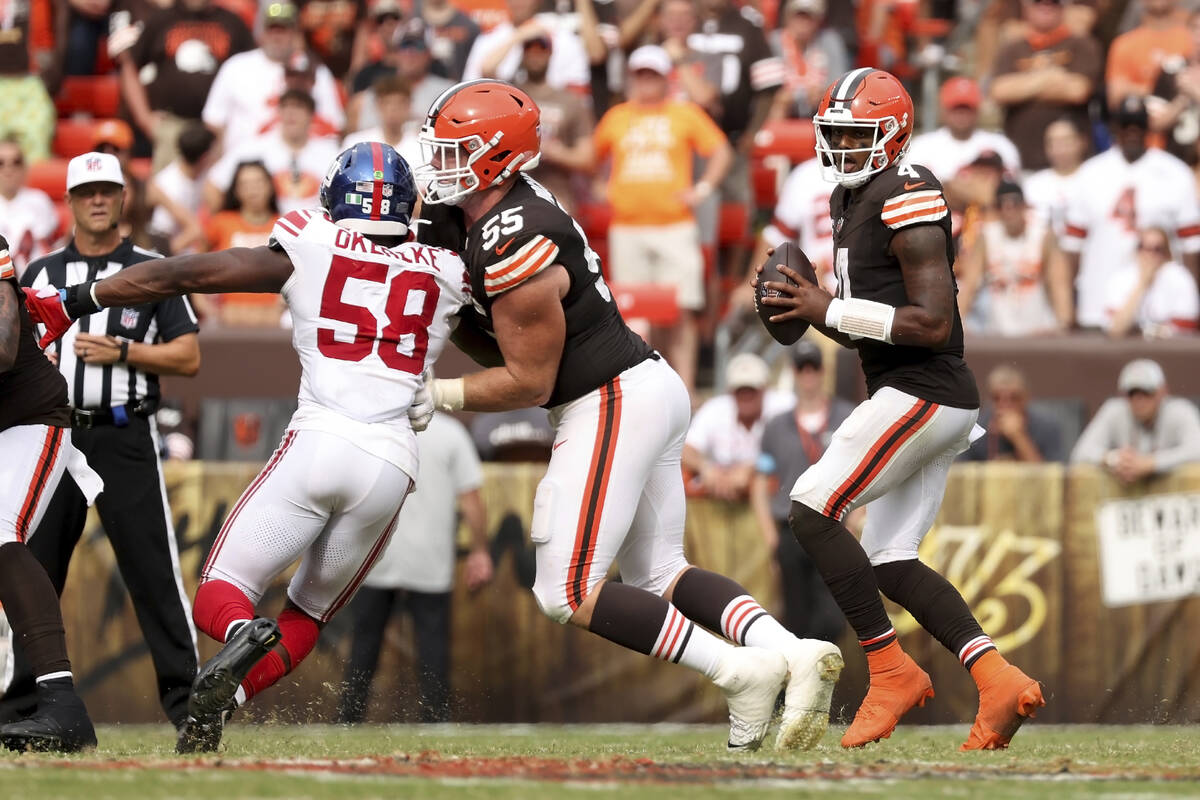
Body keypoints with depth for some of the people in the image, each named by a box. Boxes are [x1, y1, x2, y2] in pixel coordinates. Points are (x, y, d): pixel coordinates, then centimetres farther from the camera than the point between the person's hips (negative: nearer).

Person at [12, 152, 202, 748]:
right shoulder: (40, 274, 13)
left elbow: (188, 358, 1)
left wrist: (121, 351, -12)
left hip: (125, 437, -3)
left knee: (153, 567, -10)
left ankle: (186, 700, -8)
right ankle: (23, 703, 10)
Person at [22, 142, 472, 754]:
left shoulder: (309, 250, 7)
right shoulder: (444, 273, 15)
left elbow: (187, 274, 4)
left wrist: (74, 302, 10)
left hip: (317, 444, -3)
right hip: (393, 466, 3)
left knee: (219, 596, 5)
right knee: (307, 616, 21)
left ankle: (241, 636, -33)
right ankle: (218, 708, -4)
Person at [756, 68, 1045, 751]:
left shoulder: (906, 198, -14)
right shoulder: (854, 202, 17)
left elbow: (932, 324, -22)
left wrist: (829, 311, -19)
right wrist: (810, 310, 5)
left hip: (924, 393, -10)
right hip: (921, 397, 10)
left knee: (812, 511, -11)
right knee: (890, 563, 9)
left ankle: (891, 670, -6)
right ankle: (1000, 681, 2)